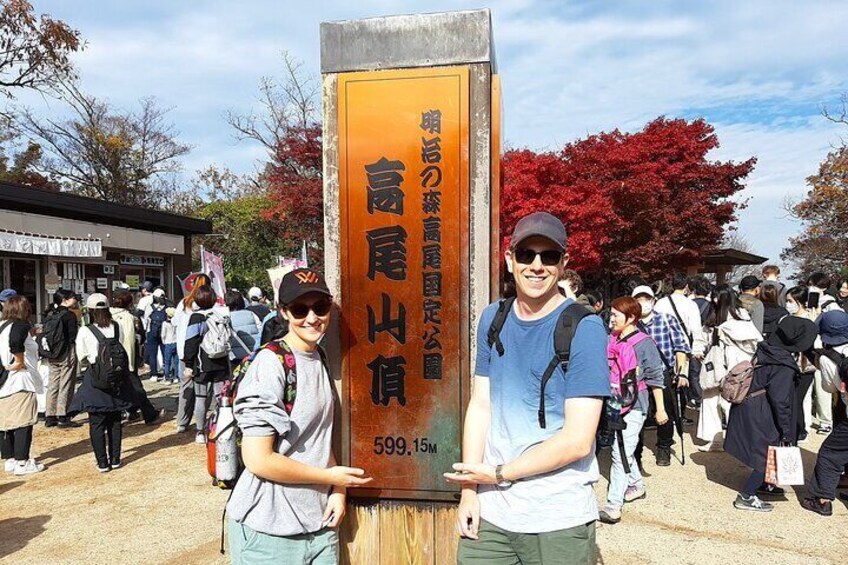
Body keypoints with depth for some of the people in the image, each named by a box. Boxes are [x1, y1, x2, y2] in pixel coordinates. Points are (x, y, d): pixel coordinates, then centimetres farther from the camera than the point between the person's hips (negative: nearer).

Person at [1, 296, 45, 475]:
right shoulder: (21, 325, -12)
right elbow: (15, 341, -31)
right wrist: (19, 361, -19)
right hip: (20, 383, -8)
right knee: (23, 423, -1)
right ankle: (22, 463, 2)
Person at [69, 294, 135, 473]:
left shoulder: (85, 331, -12)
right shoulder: (117, 328, -3)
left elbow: (82, 357, -3)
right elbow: (124, 351, 1)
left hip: (96, 380, -3)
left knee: (97, 423, 7)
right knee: (115, 421, 14)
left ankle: (102, 462, 10)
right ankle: (115, 459, 20)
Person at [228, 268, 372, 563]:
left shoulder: (319, 357, 5)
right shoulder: (270, 364, -18)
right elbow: (258, 460, -21)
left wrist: (337, 490, -1)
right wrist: (332, 477, -12)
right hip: (269, 530, -6)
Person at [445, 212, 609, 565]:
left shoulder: (584, 329, -13)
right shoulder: (492, 318, 3)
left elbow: (578, 441, -17)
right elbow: (480, 405, 3)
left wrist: (498, 474, -12)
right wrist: (469, 489, -4)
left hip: (559, 520, -4)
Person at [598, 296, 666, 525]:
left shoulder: (643, 343, -12)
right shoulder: (612, 341, 6)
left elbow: (656, 377, -8)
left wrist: (660, 409, -6)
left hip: (634, 406, -7)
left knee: (621, 454, -9)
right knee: (624, 450, 21)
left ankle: (613, 507, -6)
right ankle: (637, 485, 42)